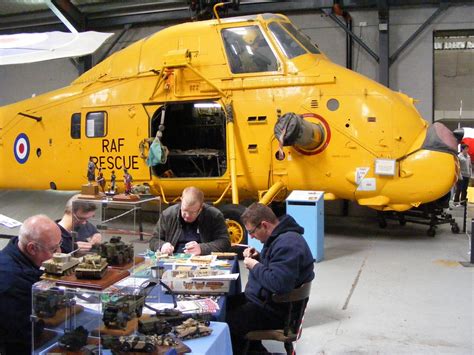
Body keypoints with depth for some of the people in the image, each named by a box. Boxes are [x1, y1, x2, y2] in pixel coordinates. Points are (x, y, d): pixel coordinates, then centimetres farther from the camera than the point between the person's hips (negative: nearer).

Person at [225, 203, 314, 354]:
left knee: (224, 324, -15)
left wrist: (254, 266, -20)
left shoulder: (288, 244, -26)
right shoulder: (280, 237, 6)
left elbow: (278, 283, -34)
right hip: (263, 298, 11)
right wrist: (258, 257, 2)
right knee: (225, 305, 16)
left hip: (274, 311, -11)